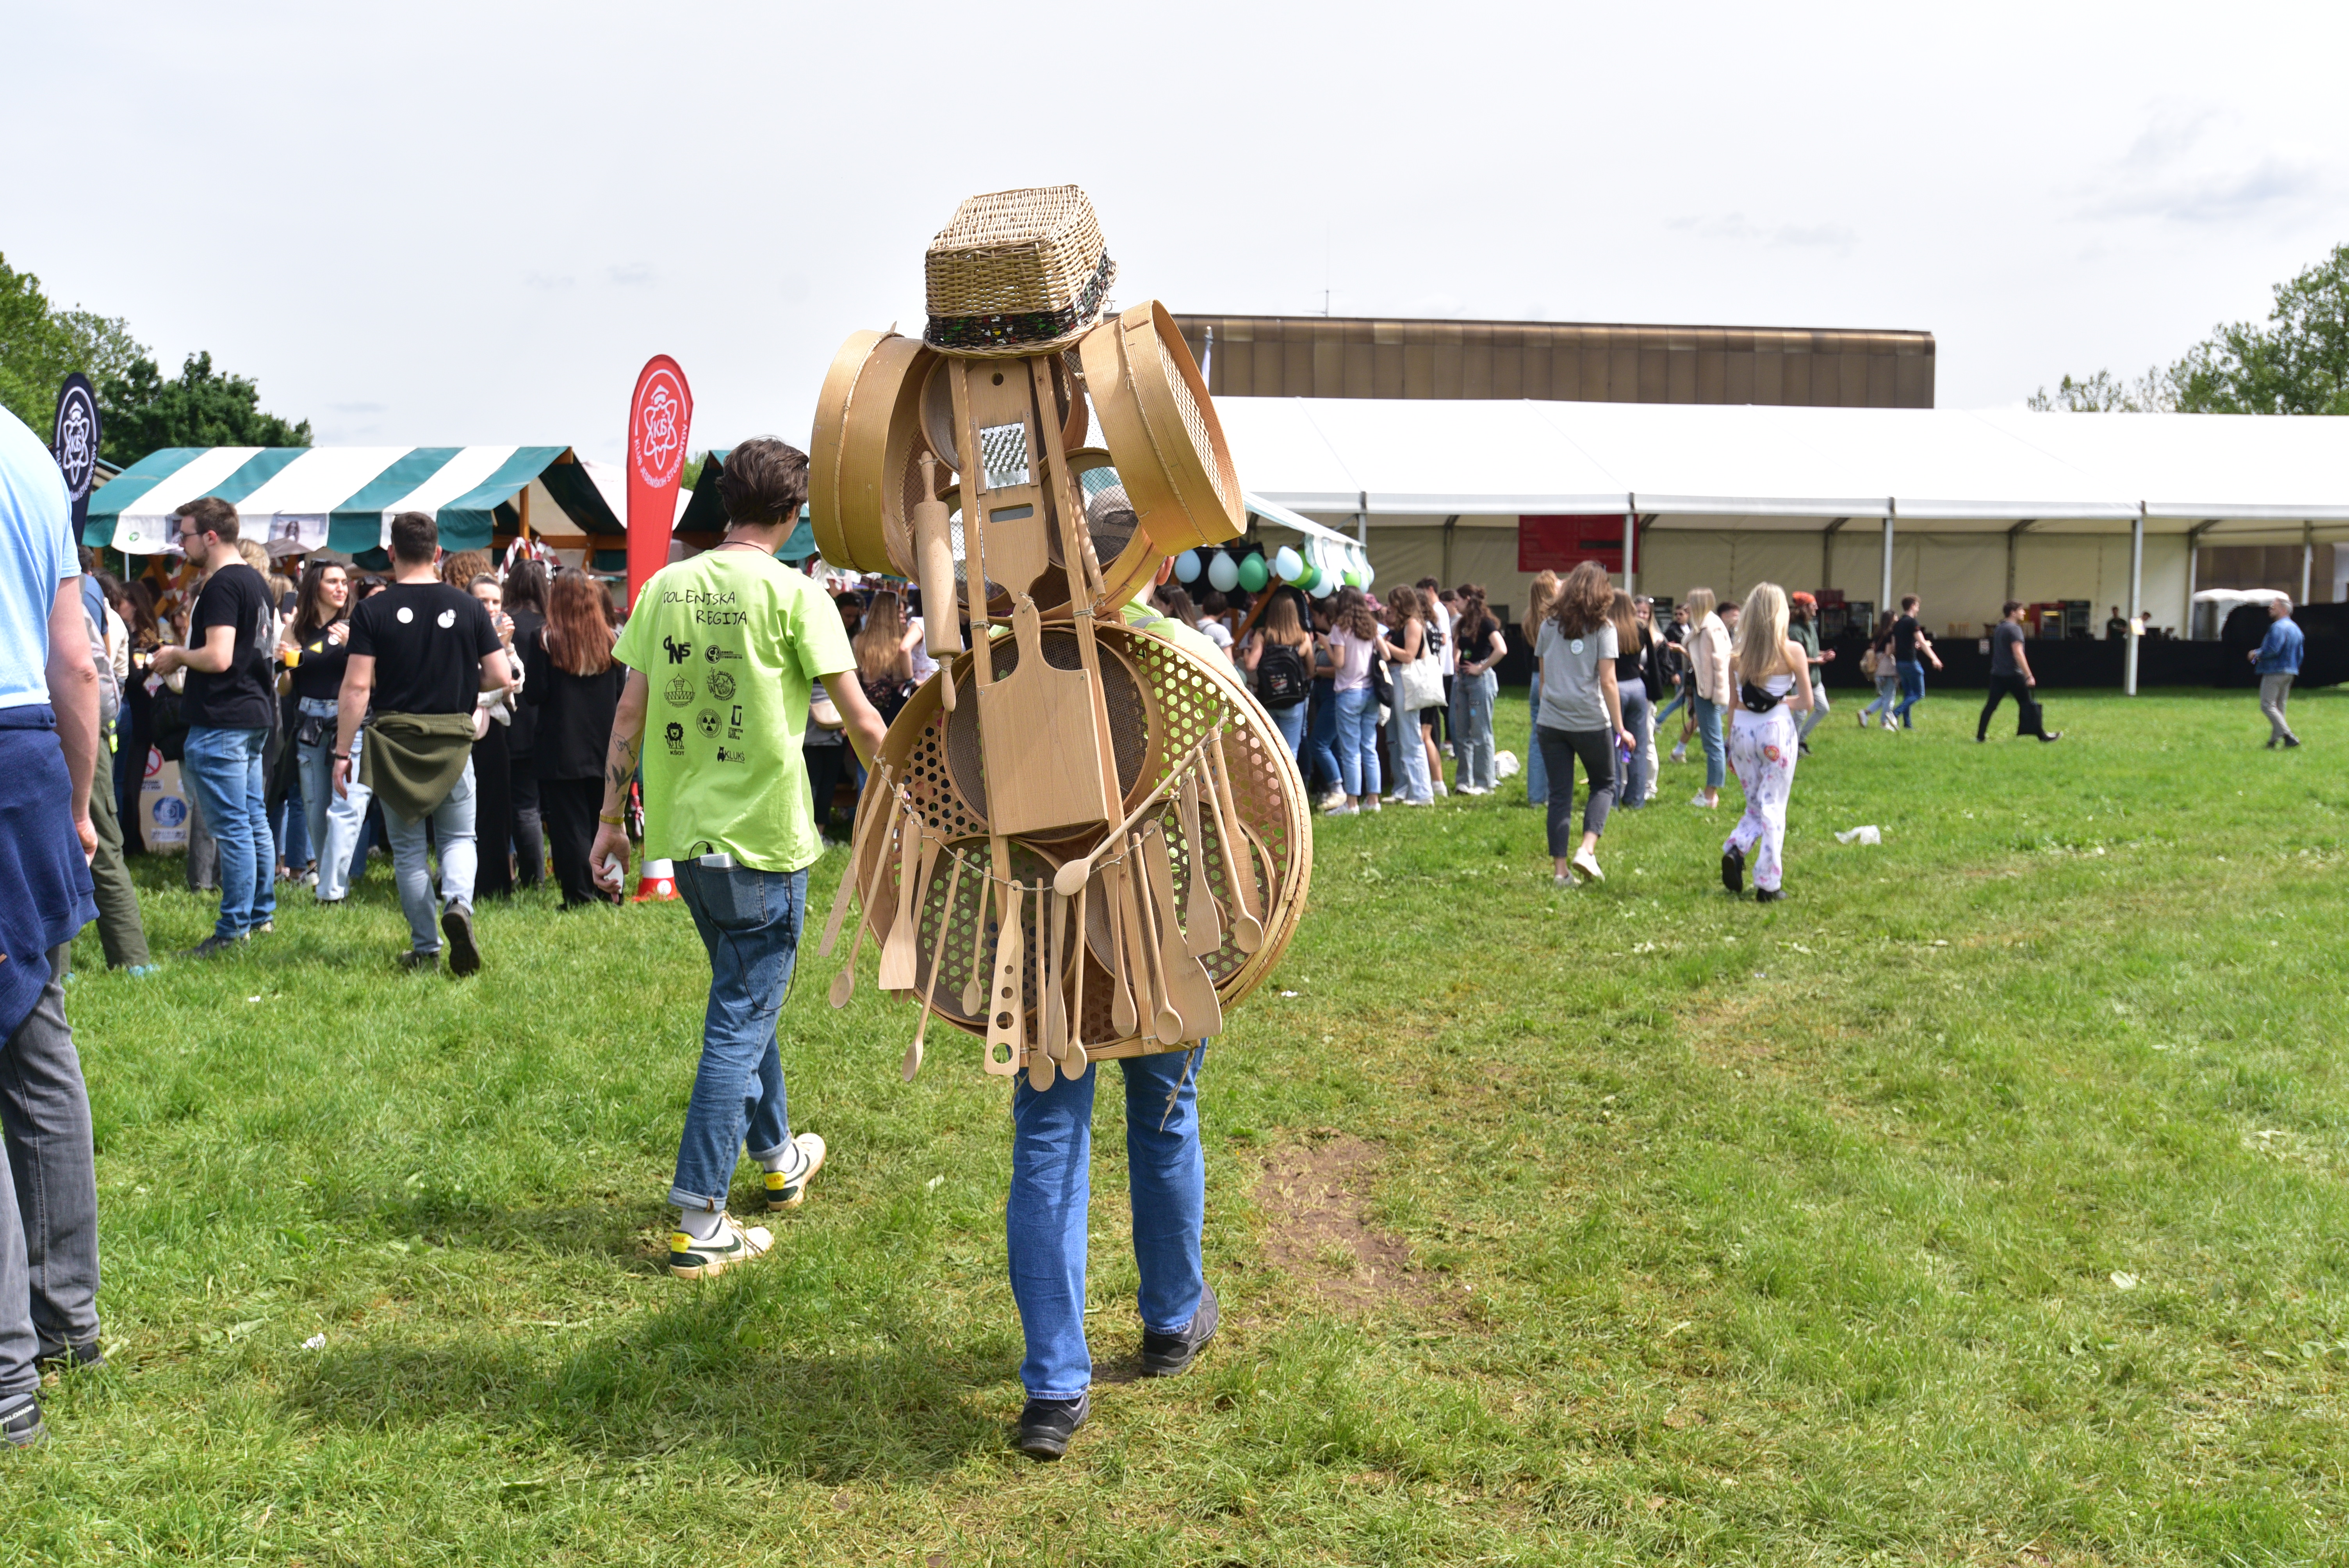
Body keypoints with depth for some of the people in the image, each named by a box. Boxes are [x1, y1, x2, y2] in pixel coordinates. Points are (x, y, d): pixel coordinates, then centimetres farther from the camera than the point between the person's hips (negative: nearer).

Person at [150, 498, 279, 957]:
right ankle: (261, 913, 21)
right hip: (256, 714, 10)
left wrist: (177, 657, -5)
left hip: (222, 722, -10)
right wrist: (185, 659, 21)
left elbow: (218, 657, -24)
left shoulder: (222, 585, -16)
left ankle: (234, 928, -2)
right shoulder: (256, 581, 14)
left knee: (231, 827, -6)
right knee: (254, 819, 14)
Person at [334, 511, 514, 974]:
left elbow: (356, 687, -9)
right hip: (453, 739, 1)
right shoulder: (467, 607, -1)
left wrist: (343, 753, -5)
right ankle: (459, 902, -15)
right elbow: (501, 678, -3)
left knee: (408, 850, 10)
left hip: (394, 742, -1)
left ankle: (425, 949, 13)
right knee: (458, 837, 14)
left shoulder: (373, 611, -5)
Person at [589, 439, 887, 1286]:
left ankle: (779, 1157, 40)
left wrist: (609, 820, 12)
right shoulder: (792, 594, -10)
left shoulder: (666, 587, 4)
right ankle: (699, 1222, 2)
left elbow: (628, 716, 5)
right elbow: (861, 722, -10)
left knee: (744, 997, 23)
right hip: (762, 836, -6)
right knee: (741, 1019, 1)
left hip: (685, 833, 6)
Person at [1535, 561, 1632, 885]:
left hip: (1551, 722, 3)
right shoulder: (1603, 628, -5)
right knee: (1604, 785, 16)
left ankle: (1560, 870, 4)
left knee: (1559, 795, 7)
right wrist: (1620, 729, -4)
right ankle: (1587, 850, -4)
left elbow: (1543, 677, 10)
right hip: (1591, 722, -3)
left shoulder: (1549, 625, 6)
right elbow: (1608, 682, -8)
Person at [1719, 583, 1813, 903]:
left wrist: (1730, 742, 13)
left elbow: (1733, 701, 6)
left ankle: (1735, 849, -9)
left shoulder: (1739, 650, 2)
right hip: (1776, 731, -3)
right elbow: (1806, 702, -3)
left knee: (1755, 805, 18)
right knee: (1773, 808, 4)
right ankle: (1768, 884, 3)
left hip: (1742, 729, 3)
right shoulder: (1792, 651, -6)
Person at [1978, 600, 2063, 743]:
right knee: (2028, 704, 0)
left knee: (1991, 705, 7)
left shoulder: (1998, 628, 14)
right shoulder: (2014, 629, -13)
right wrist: (2029, 676, -21)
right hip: (2013, 674, -8)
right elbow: (2018, 654, -20)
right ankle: (2042, 735, 5)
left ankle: (1981, 735, 4)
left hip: (1997, 674, 8)